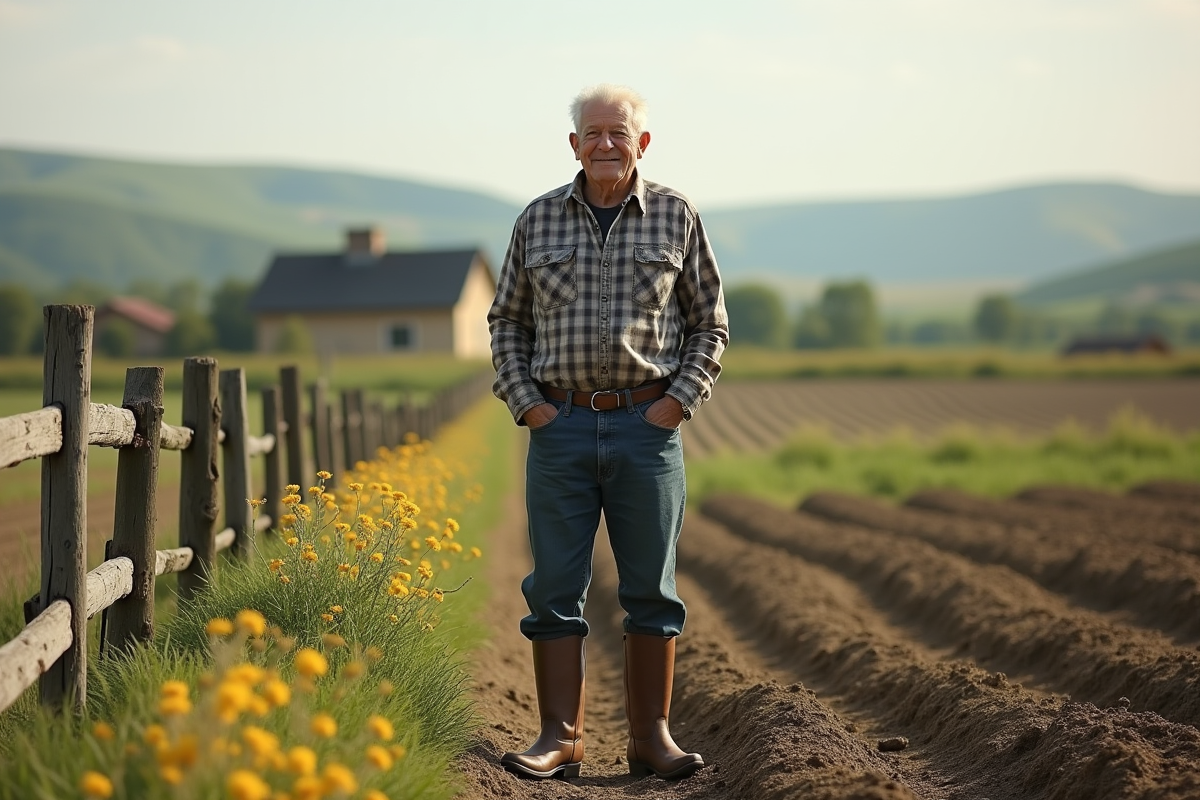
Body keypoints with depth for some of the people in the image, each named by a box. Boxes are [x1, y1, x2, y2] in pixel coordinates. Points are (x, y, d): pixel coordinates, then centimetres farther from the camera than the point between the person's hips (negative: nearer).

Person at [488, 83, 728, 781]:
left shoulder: (676, 217, 4)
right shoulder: (539, 220, 7)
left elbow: (710, 325, 9)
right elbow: (507, 322, 14)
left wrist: (680, 401, -3)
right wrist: (523, 402, 0)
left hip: (647, 426, -1)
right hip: (560, 427, 1)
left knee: (651, 588, 4)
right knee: (556, 587, 1)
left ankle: (652, 736, 14)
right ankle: (562, 737, 8)